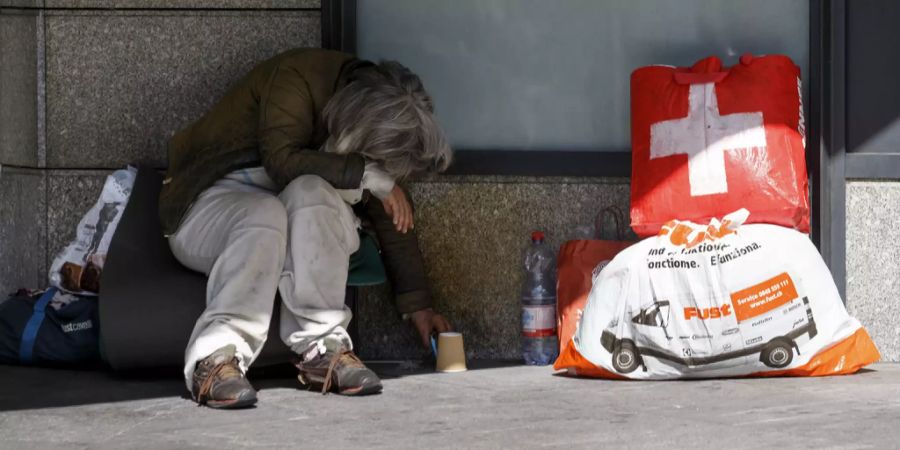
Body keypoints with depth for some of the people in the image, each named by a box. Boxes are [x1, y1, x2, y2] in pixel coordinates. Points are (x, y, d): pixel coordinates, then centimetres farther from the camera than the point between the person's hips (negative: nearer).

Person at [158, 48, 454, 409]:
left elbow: (392, 219, 6)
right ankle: (216, 357, -47)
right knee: (264, 214, -39)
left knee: (310, 194, -32)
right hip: (214, 201, -4)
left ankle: (322, 348, -37)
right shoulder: (296, 78, -21)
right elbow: (282, 160, -32)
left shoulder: (377, 118, -1)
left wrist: (417, 304, 7)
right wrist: (367, 175, -26)